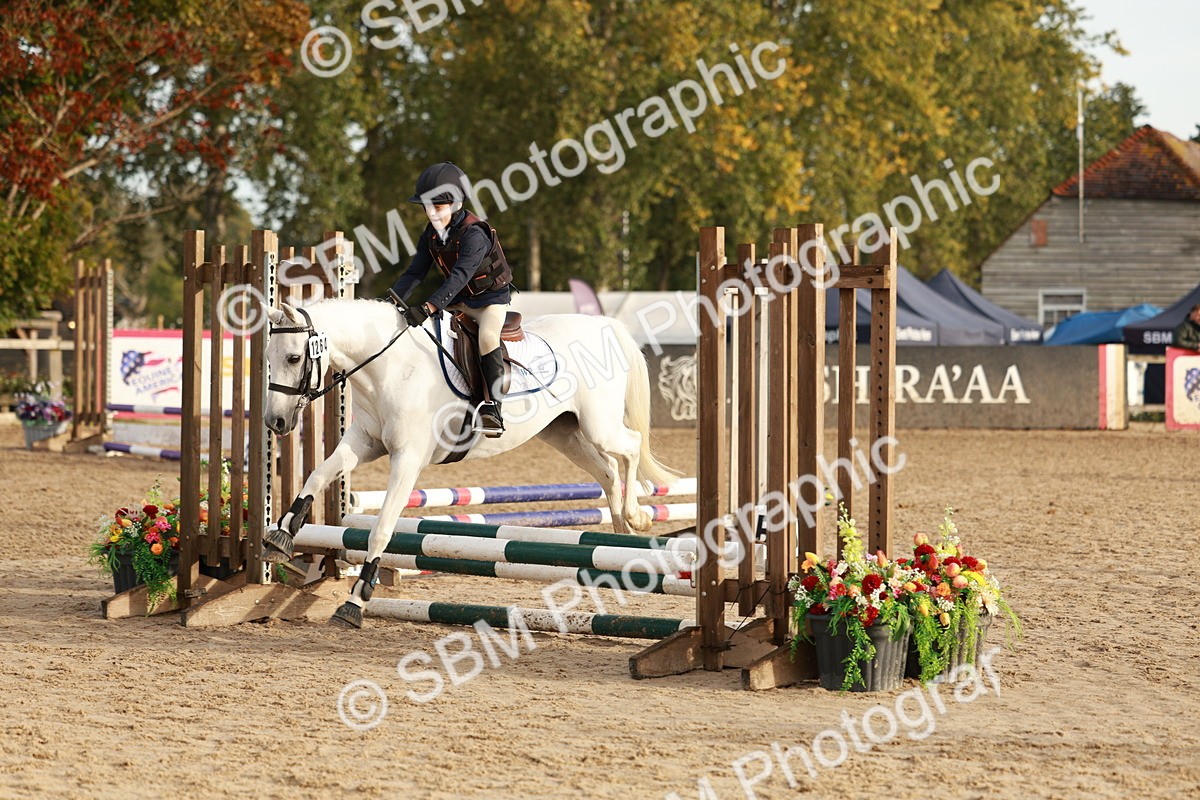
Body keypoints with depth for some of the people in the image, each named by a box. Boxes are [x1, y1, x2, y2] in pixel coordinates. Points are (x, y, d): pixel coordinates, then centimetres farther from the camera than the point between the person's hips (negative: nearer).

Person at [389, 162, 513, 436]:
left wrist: (428, 307, -48)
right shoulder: (430, 235, -2)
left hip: (491, 297, -8)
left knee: (487, 337, -34)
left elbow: (460, 275, -37)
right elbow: (415, 272, -2)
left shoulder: (474, 233, -26)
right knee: (411, 325, 1)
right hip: (458, 300, 8)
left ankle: (493, 407, -33)